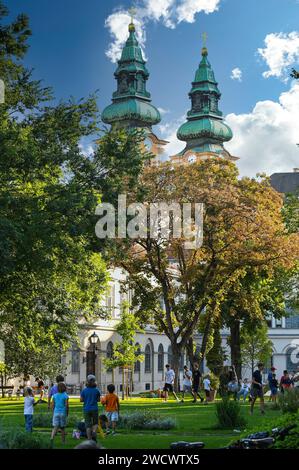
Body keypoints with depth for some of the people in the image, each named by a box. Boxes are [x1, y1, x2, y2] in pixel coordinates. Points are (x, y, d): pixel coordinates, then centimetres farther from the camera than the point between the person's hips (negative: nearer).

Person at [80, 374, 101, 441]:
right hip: (94, 409, 0)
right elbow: (98, 400, 3)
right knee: (95, 423, 15)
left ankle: (89, 439, 3)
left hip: (86, 409, 0)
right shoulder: (96, 390, -4)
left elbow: (81, 400, -2)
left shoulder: (84, 390, -4)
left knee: (88, 425, 7)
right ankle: (94, 432, -14)